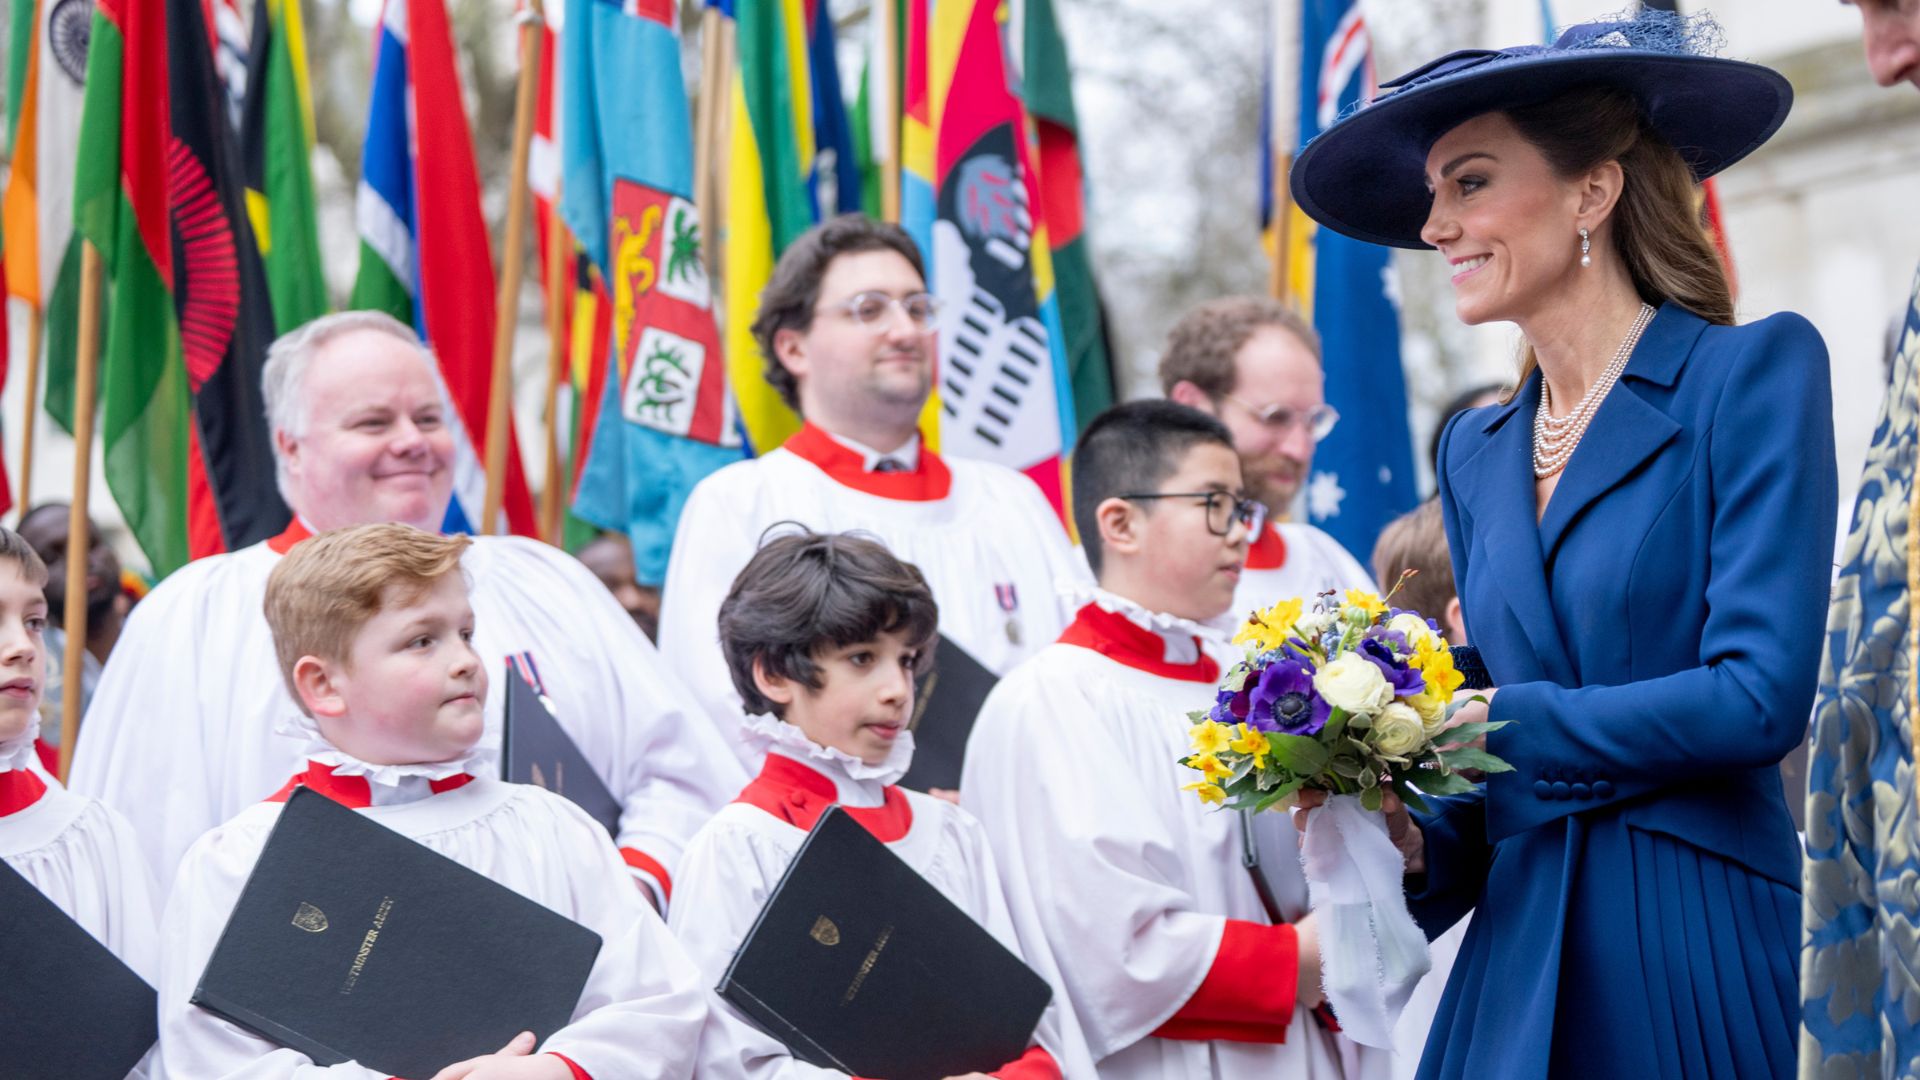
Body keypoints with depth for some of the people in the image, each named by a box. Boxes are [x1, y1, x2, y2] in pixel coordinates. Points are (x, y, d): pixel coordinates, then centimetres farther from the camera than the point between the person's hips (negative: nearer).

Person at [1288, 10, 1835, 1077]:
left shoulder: (1754, 373, -5)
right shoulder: (1476, 451, 13)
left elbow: (1760, 697, -15)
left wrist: (1480, 724, -12)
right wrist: (1418, 840, -4)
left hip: (1703, 957, -5)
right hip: (1519, 963, 6)